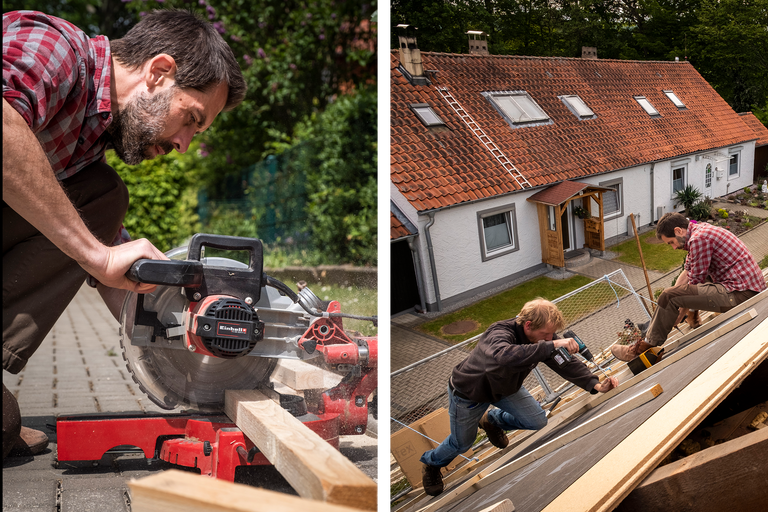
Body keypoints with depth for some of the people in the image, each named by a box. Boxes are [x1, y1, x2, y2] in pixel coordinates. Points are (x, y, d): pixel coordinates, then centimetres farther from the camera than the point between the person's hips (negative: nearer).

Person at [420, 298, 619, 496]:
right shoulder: (499, 334, -44)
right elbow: (506, 356, -67)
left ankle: (491, 421, 29)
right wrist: (551, 345, -68)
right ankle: (431, 463, 43)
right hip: (467, 393, -6)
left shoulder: (540, 336, -20)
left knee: (537, 421, -1)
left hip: (503, 387, 6)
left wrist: (596, 385, -31)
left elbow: (567, 363, -16)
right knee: (462, 443, 8)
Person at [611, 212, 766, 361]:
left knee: (669, 296, -15)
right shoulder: (700, 229, 17)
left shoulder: (698, 239, -16)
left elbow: (696, 283, -11)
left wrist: (679, 316, 1)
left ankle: (646, 346, -1)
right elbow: (687, 273, 22)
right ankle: (656, 325, 34)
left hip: (740, 293, -11)